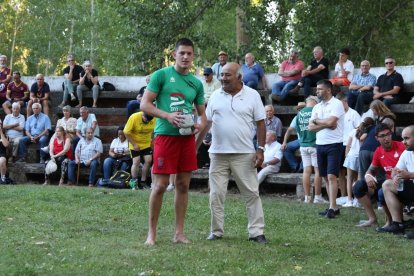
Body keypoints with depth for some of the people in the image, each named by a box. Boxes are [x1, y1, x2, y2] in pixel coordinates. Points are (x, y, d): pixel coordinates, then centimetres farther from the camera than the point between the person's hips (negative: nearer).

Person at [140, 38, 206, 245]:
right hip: (165, 135, -5)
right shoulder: (161, 75, -1)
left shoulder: (196, 83, 14)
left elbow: (202, 112, 20)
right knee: (160, 185, -5)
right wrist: (167, 116, -17)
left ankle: (179, 232, 14)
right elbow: (145, 105, -4)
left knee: (183, 185, 7)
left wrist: (201, 124, -4)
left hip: (187, 136, 5)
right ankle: (151, 232, 5)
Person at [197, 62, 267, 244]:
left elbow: (260, 123, 0)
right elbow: (206, 123, 10)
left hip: (244, 154, -2)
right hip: (218, 154, 2)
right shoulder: (216, 96, 7)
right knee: (216, 194, 5)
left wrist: (260, 149, -7)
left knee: (251, 193, 0)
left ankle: (256, 232, 5)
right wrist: (195, 146, 5)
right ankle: (216, 231, 16)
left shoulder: (252, 95, 0)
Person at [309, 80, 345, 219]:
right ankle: (333, 207, 14)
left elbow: (330, 121, -20)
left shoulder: (336, 104, -7)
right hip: (320, 144, 7)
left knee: (331, 176, -14)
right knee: (326, 177, 8)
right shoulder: (317, 107, 14)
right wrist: (326, 124, -9)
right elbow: (311, 127, 5)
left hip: (334, 144, -7)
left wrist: (316, 121, -3)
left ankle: (332, 208, -17)